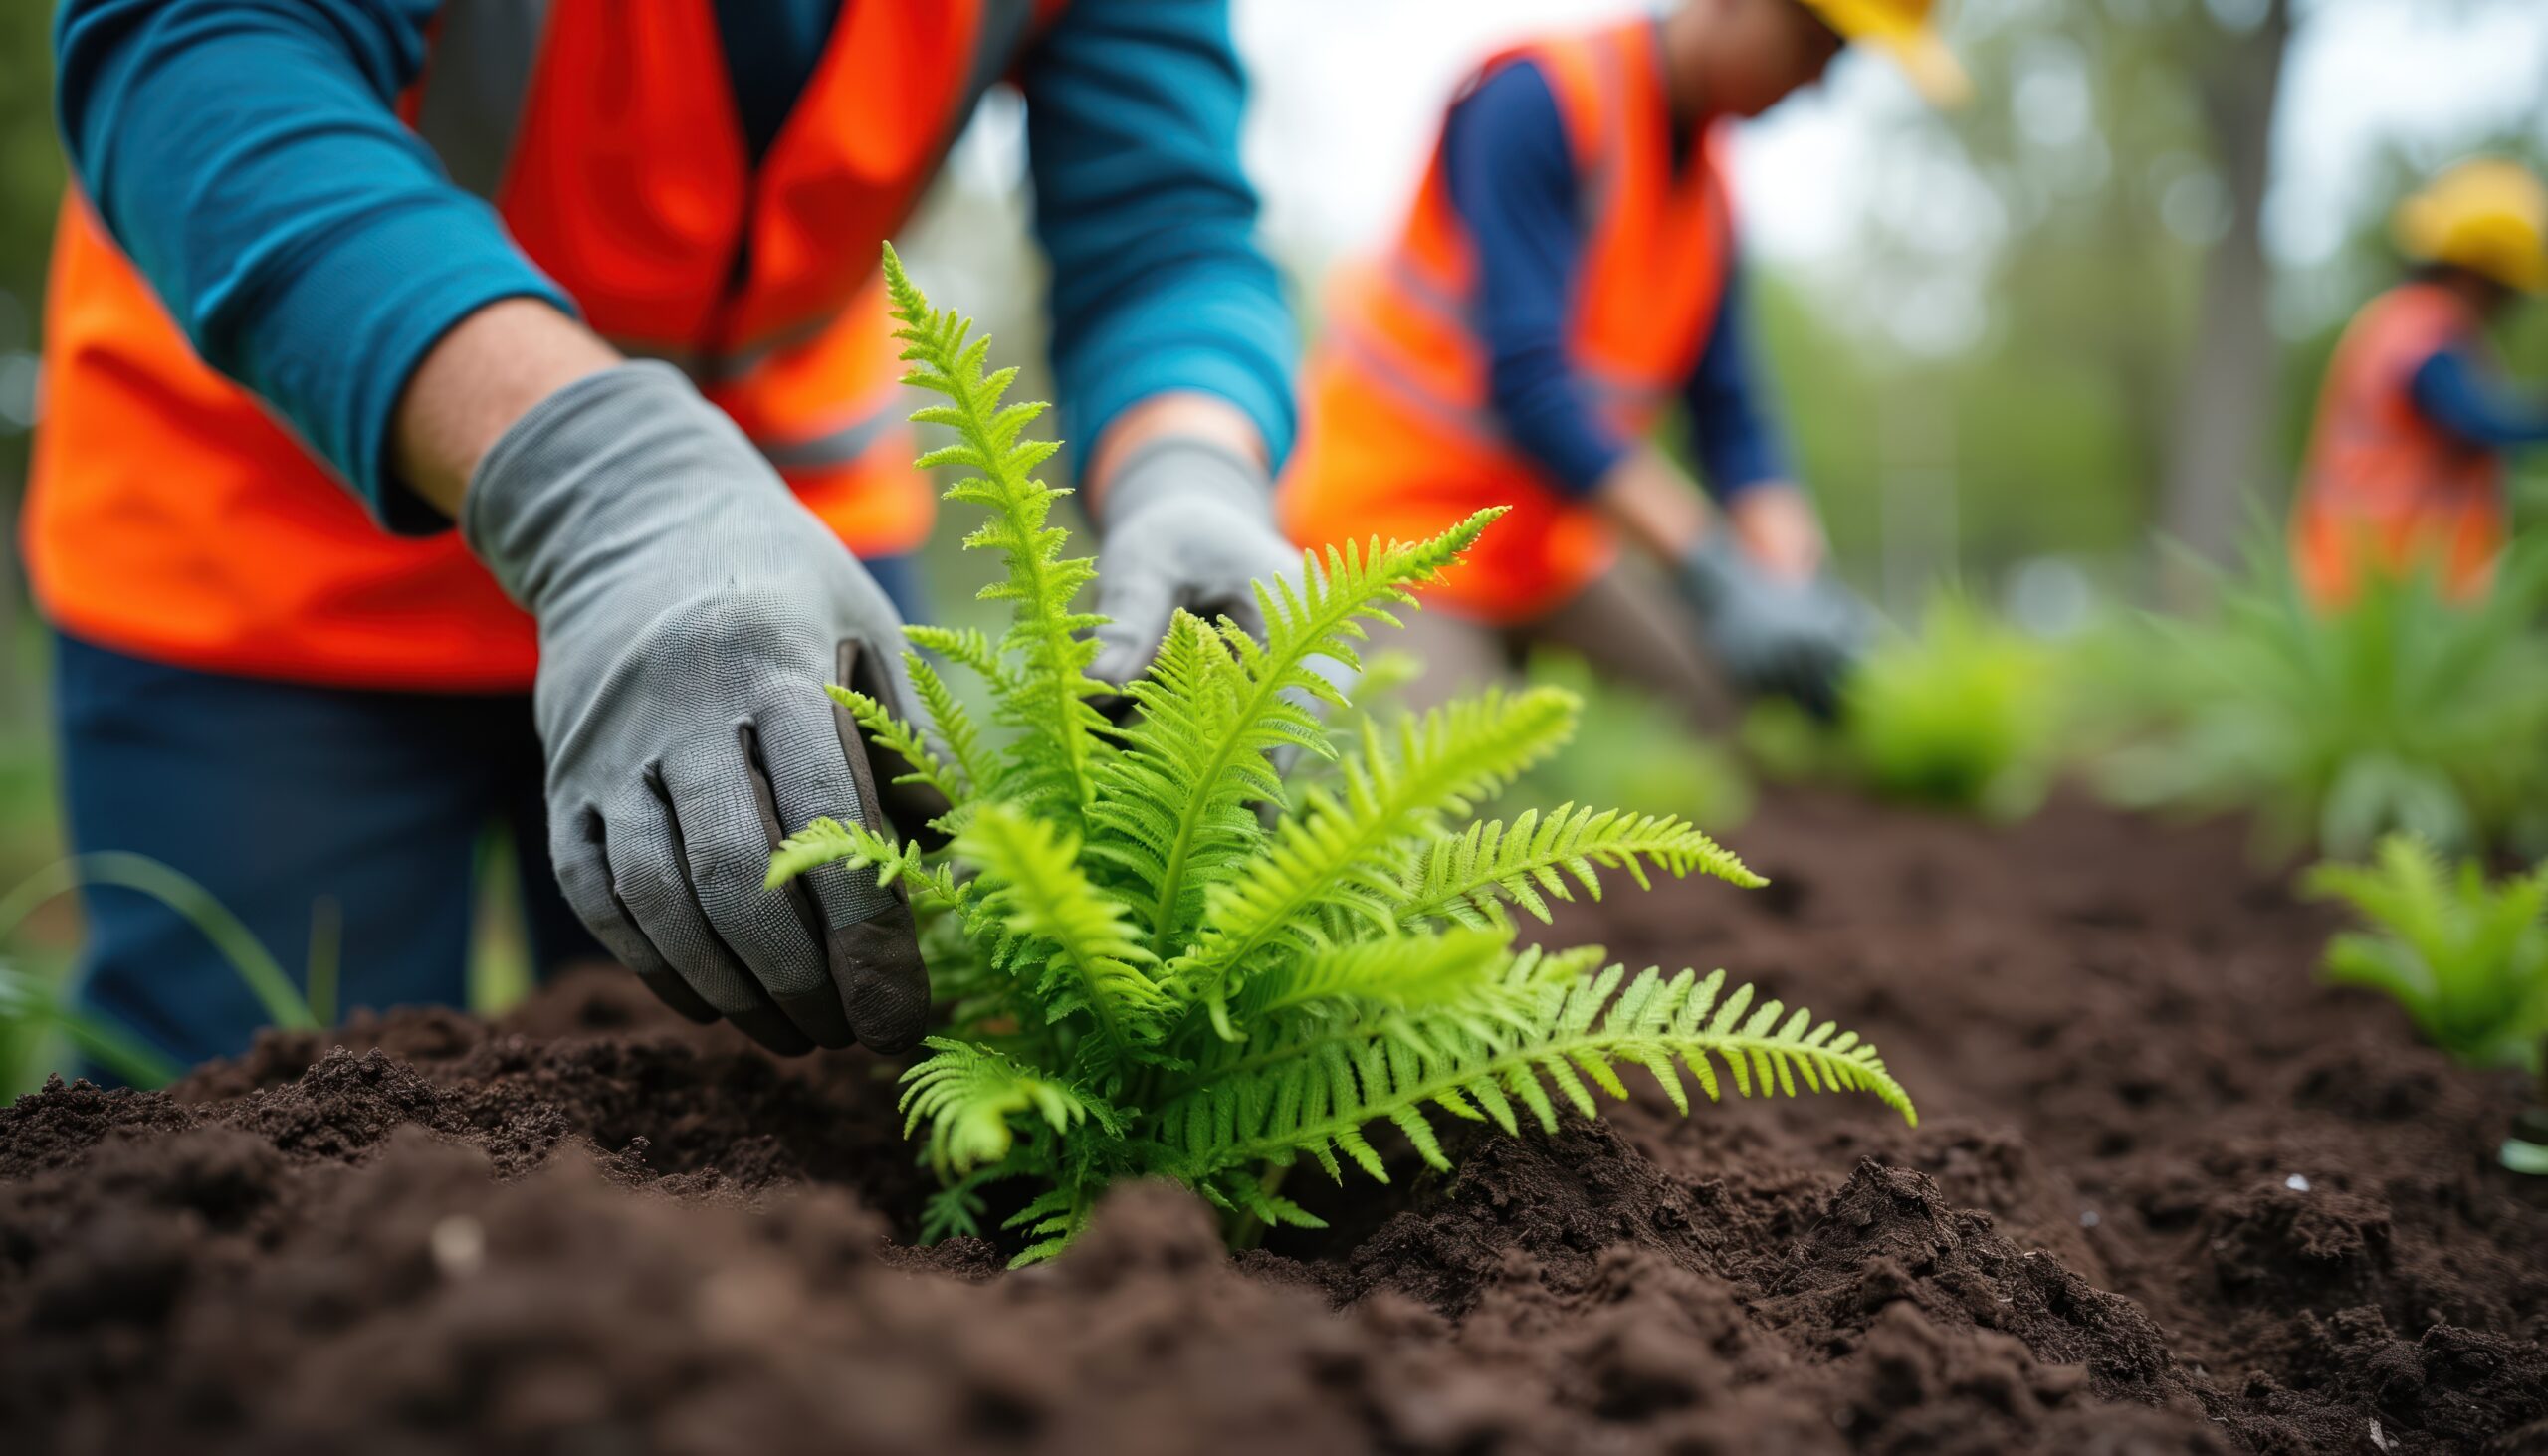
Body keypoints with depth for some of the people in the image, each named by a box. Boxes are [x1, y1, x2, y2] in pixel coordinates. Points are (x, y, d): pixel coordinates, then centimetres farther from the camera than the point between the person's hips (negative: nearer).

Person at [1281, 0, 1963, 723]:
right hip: (1391, 515, -8)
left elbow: (1732, 418, 5)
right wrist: (1714, 576, -31)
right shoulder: (1537, 99, -18)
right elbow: (1524, 381, -27)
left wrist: (1799, 593, -14)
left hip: (1546, 553, 8)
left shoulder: (1709, 183, 7)